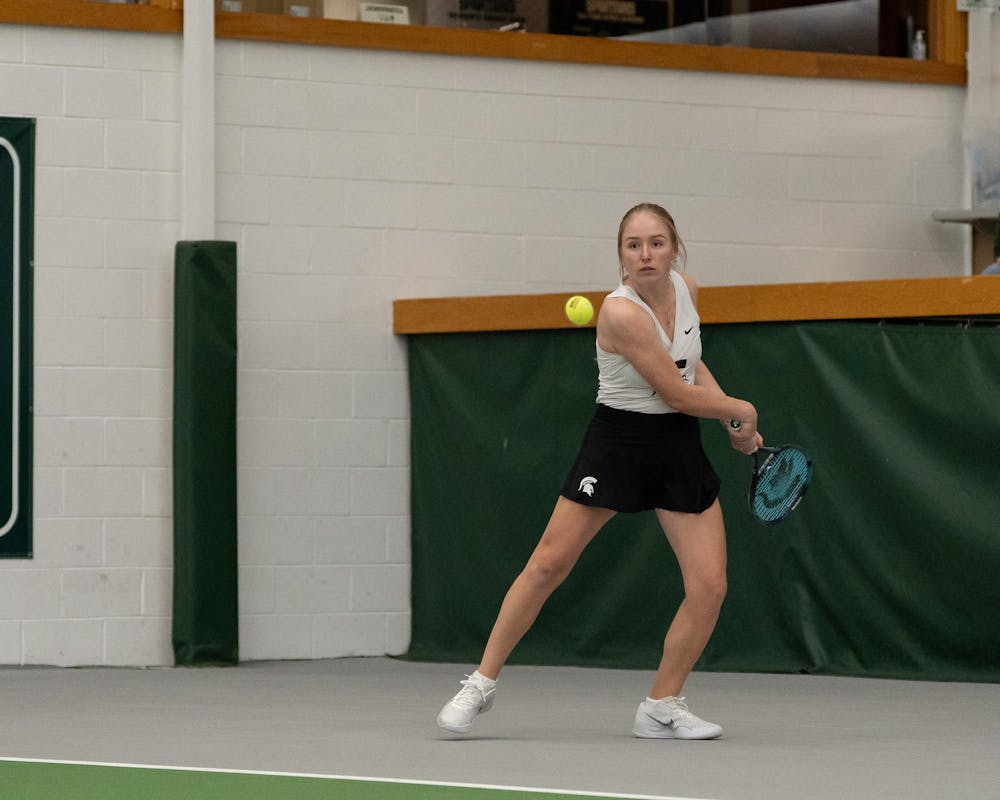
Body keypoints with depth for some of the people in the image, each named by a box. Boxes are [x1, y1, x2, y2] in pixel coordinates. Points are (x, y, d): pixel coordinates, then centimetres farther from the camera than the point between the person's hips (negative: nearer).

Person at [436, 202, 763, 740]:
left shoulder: (686, 290, 0)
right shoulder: (621, 312, -23)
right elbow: (677, 393, -20)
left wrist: (734, 422, 8)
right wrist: (741, 409, -4)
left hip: (680, 447, 6)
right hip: (617, 441, -6)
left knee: (709, 585, -6)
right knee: (548, 564, -6)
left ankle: (661, 708, 9)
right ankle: (482, 685, 8)